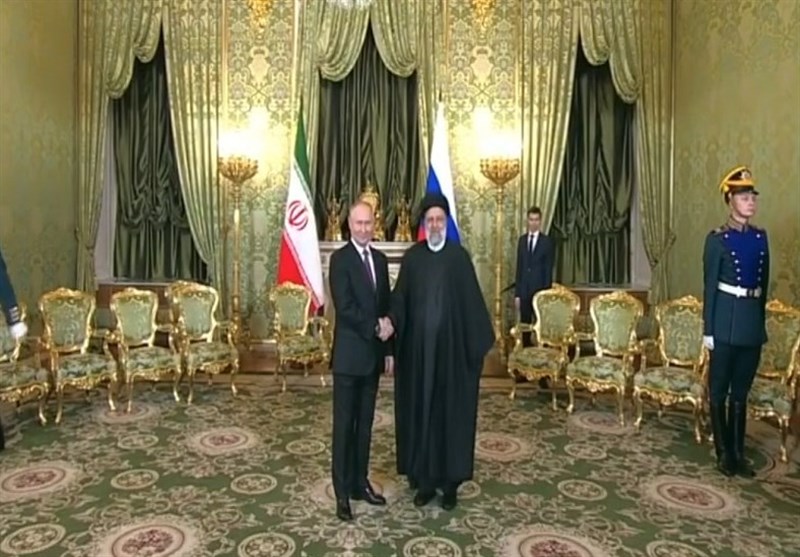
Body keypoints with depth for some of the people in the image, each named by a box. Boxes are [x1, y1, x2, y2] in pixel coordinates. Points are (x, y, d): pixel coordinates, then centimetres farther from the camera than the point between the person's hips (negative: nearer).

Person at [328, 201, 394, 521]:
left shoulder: (380, 259, 11)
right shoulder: (340, 259, -9)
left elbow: (387, 306, 12)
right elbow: (344, 307, -18)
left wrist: (389, 349, 9)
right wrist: (375, 327, -15)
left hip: (374, 353, 6)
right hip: (349, 354, -6)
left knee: (365, 423, 14)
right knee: (344, 425, 3)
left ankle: (360, 483, 26)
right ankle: (342, 492, 13)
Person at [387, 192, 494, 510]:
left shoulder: (459, 256, 0)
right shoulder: (412, 257, 4)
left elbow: (472, 300, -1)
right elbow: (400, 299, -1)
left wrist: (481, 341, -3)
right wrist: (391, 322, -21)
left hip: (451, 347, -1)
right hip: (418, 348, 2)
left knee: (451, 411, 7)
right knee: (420, 411, 9)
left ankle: (450, 482, 21)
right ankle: (424, 480, 23)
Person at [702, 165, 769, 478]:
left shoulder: (761, 237, 9)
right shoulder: (717, 239, -7)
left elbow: (764, 284, 14)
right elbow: (709, 286, -8)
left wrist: (761, 322, 12)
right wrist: (708, 329, -10)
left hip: (753, 321, 5)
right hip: (726, 320, -5)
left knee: (741, 392, 12)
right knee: (719, 391, 5)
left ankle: (738, 453, 22)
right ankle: (723, 453, 17)